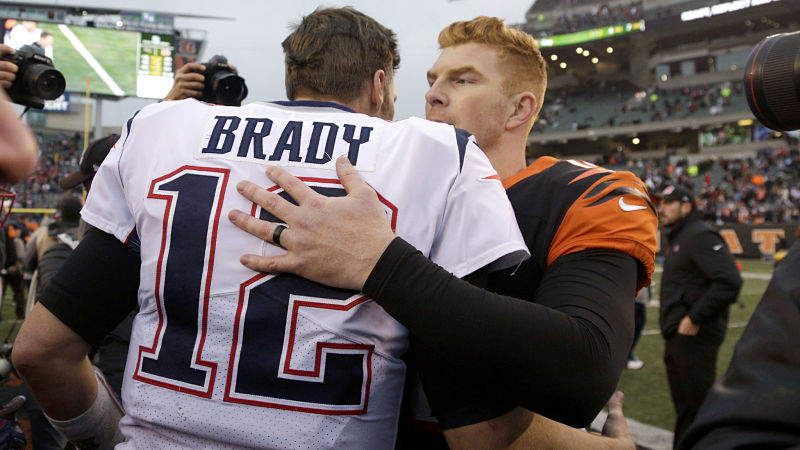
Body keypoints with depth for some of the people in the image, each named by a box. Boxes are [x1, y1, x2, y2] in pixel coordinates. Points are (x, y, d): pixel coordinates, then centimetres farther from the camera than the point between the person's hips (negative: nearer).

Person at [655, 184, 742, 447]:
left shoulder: (700, 236, -14)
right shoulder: (676, 239, 17)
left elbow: (729, 282, -24)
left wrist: (695, 318, -22)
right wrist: (671, 323, 12)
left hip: (695, 337, -10)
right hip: (676, 337, 10)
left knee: (698, 405, -3)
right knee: (683, 406, 20)